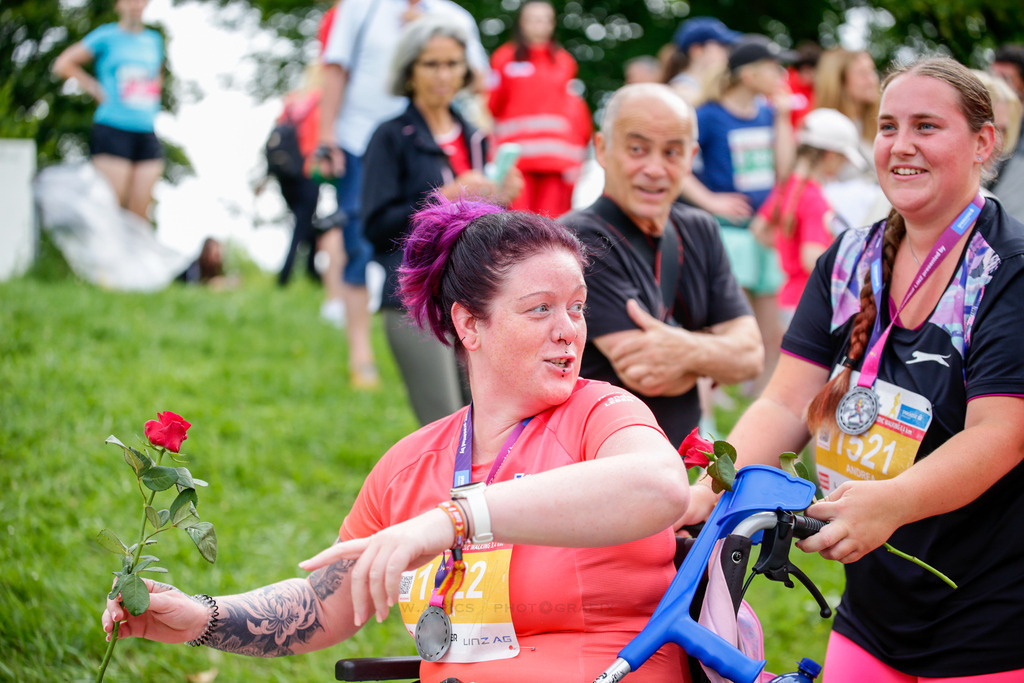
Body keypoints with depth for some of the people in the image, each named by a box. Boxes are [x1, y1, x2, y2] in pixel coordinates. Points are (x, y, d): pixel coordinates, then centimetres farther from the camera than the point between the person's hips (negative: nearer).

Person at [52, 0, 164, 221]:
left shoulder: (154, 40, 17)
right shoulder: (106, 36, 2)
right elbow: (63, 64, 4)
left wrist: (154, 92, 16)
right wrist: (94, 88, 1)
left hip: (147, 134, 5)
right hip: (113, 131, -5)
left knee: (140, 214, -1)